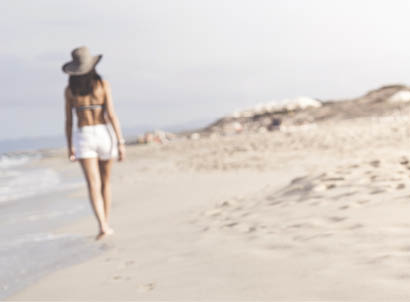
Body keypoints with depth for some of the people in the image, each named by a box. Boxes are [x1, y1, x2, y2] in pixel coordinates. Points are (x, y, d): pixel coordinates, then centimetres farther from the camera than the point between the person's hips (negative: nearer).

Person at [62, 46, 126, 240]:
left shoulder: (70, 89, 1)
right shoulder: (103, 85, -4)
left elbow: (68, 121, 4)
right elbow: (111, 115, -10)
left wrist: (70, 147, 13)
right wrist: (121, 143, -8)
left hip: (83, 137, 0)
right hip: (104, 135, 0)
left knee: (93, 185, -6)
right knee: (105, 182, 18)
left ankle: (102, 226, -24)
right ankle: (106, 224, 22)